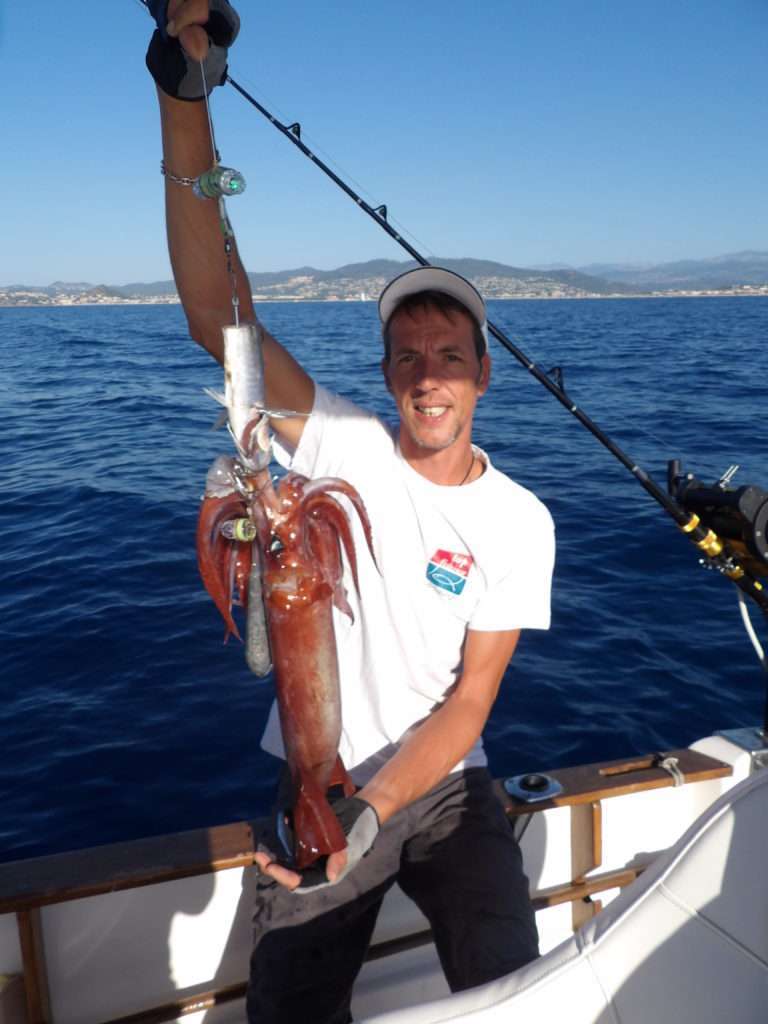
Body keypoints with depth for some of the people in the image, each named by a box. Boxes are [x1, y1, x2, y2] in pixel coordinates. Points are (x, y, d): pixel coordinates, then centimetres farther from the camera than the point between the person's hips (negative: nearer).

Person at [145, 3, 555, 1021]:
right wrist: (184, 98, -30)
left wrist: (371, 814, -27)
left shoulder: (518, 523, -8)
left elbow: (468, 702, -11)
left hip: (443, 786, 1)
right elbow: (216, 312, -22)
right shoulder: (343, 443, -10)